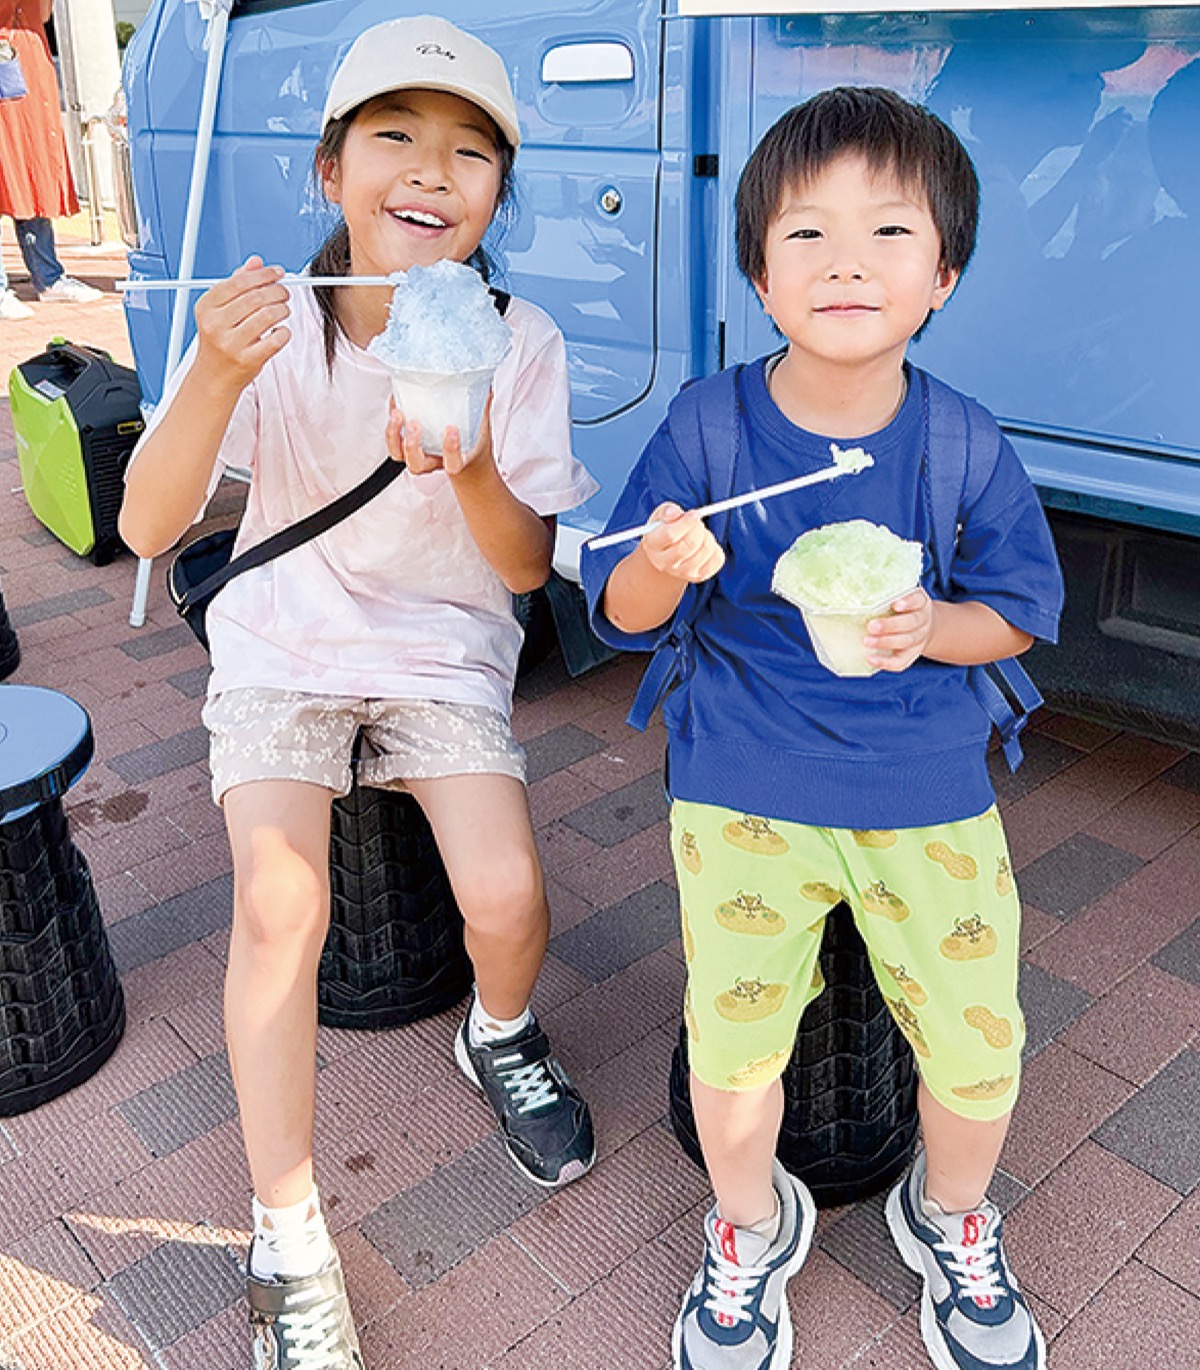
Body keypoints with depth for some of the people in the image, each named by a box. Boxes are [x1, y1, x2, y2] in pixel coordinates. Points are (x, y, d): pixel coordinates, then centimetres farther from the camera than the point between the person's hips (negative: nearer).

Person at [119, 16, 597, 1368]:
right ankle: (287, 1243, -2)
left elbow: (527, 568, -8)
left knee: (507, 899, -19)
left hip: (445, 649, 1)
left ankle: (500, 1039, 19)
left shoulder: (519, 344, -10)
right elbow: (146, 526, -18)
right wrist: (216, 376, -34)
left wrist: (468, 469, -28)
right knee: (278, 905, -21)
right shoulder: (270, 322, -12)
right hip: (283, 643, 0)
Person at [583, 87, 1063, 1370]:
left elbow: (1022, 603, 4)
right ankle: (749, 1229, 37)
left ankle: (952, 1218, 41)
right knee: (731, 1039, 3)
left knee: (975, 1038, 5)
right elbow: (619, 611, -4)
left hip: (927, 791, 1)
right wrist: (660, 565, -27)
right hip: (742, 789, -1)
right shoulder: (707, 425, -9)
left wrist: (932, 629, -18)